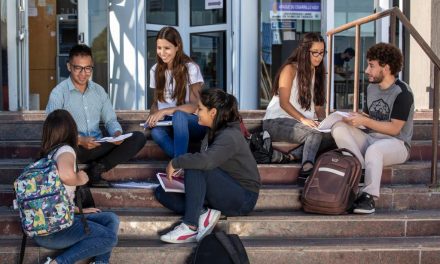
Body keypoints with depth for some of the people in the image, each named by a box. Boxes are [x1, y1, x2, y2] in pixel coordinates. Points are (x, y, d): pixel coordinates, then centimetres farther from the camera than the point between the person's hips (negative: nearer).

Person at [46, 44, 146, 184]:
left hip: (98, 147, 5)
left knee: (138, 137, -15)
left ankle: (97, 168, -21)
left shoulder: (99, 91, 14)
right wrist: (79, 140, -26)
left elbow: (110, 120, 15)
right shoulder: (59, 93, -3)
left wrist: (117, 133, -9)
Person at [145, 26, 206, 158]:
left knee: (178, 115, -39)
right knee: (156, 132, -34)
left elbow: (195, 106, -12)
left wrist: (165, 111, -24)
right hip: (168, 123, 3)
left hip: (192, 123, -3)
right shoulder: (155, 70, 8)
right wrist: (153, 115, -10)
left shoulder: (191, 68, -7)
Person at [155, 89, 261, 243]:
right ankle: (203, 214, -18)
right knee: (162, 192, 0)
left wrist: (175, 163, -25)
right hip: (224, 193, 9)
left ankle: (190, 227, -27)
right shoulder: (214, 132, 8)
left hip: (242, 200, -9)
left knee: (195, 168, -31)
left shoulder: (229, 137, -21)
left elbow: (206, 161, -39)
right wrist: (181, 168, -8)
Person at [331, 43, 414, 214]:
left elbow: (394, 129, -16)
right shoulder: (371, 88, 14)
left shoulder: (402, 92, -10)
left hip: (396, 143, -7)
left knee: (373, 150, -41)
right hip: (370, 139, 7)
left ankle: (369, 196, -30)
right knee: (338, 128, -16)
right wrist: (354, 118, -7)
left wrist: (364, 121, -20)